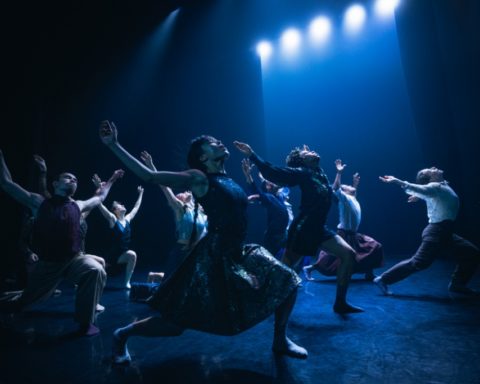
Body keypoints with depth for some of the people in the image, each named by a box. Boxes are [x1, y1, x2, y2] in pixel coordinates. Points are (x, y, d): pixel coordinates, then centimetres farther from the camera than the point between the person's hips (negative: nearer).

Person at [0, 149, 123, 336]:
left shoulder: (77, 206, 5)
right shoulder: (39, 202, -1)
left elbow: (100, 197, 24)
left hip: (75, 259, 1)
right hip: (48, 263, -1)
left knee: (96, 271, -30)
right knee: (24, 301, 14)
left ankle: (86, 322, -14)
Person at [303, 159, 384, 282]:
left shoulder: (353, 199, 13)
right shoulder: (344, 198, -12)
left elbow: (353, 191, 39)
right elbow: (335, 189, -32)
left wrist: (355, 182, 34)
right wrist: (339, 172, -34)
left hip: (353, 234, 9)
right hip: (345, 234, -9)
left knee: (374, 247, 11)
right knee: (332, 257, -7)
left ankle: (369, 274, 19)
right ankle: (309, 268, 4)